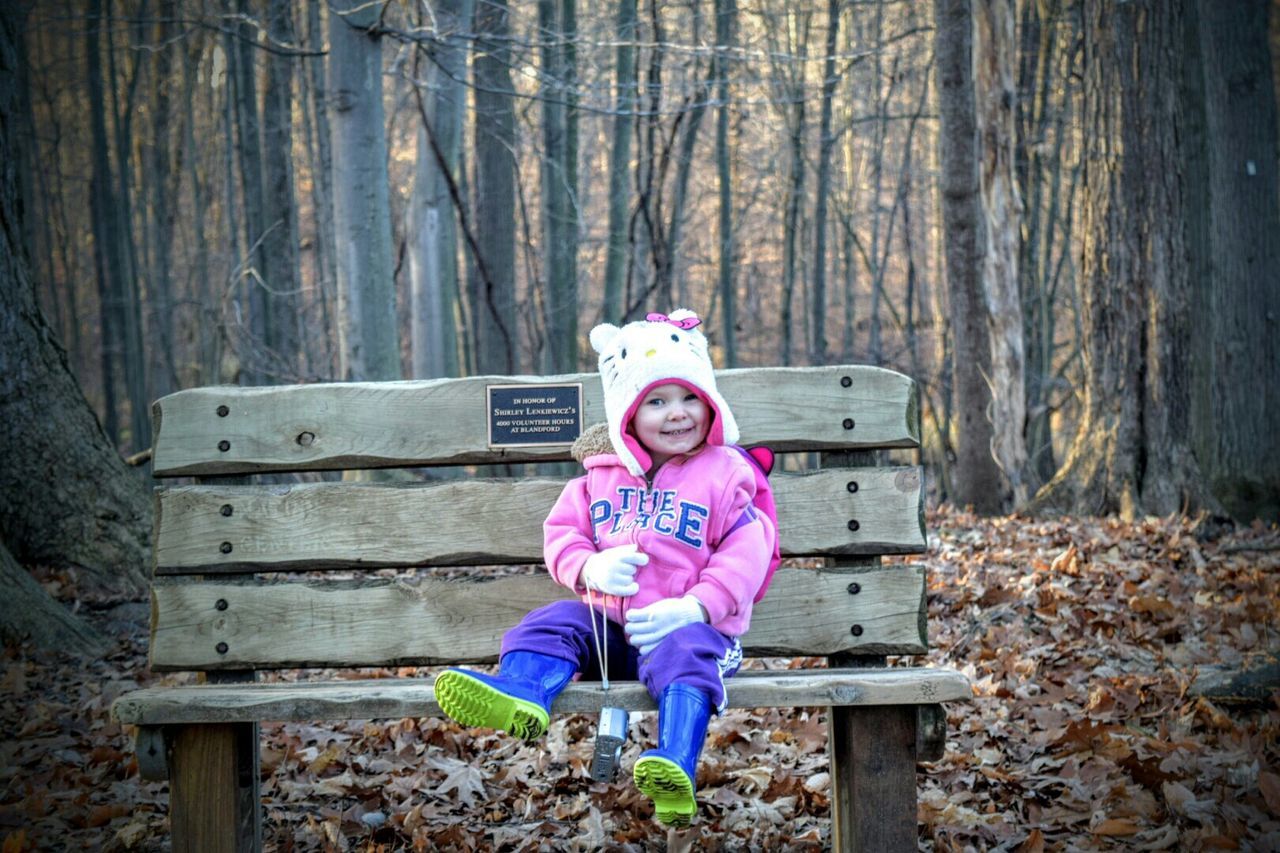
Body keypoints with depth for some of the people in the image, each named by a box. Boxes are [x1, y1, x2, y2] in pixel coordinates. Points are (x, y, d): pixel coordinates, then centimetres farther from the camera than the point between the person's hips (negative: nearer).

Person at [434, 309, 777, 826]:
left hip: (684, 625, -5)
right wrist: (589, 568, -11)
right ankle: (519, 695, -49)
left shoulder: (725, 475, 4)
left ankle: (675, 770, -58)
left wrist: (695, 607, -20)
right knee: (554, 623, -18)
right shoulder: (602, 477, 16)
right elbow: (562, 532, 14)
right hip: (608, 625, 5)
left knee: (685, 654, -35)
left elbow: (744, 553, -5)